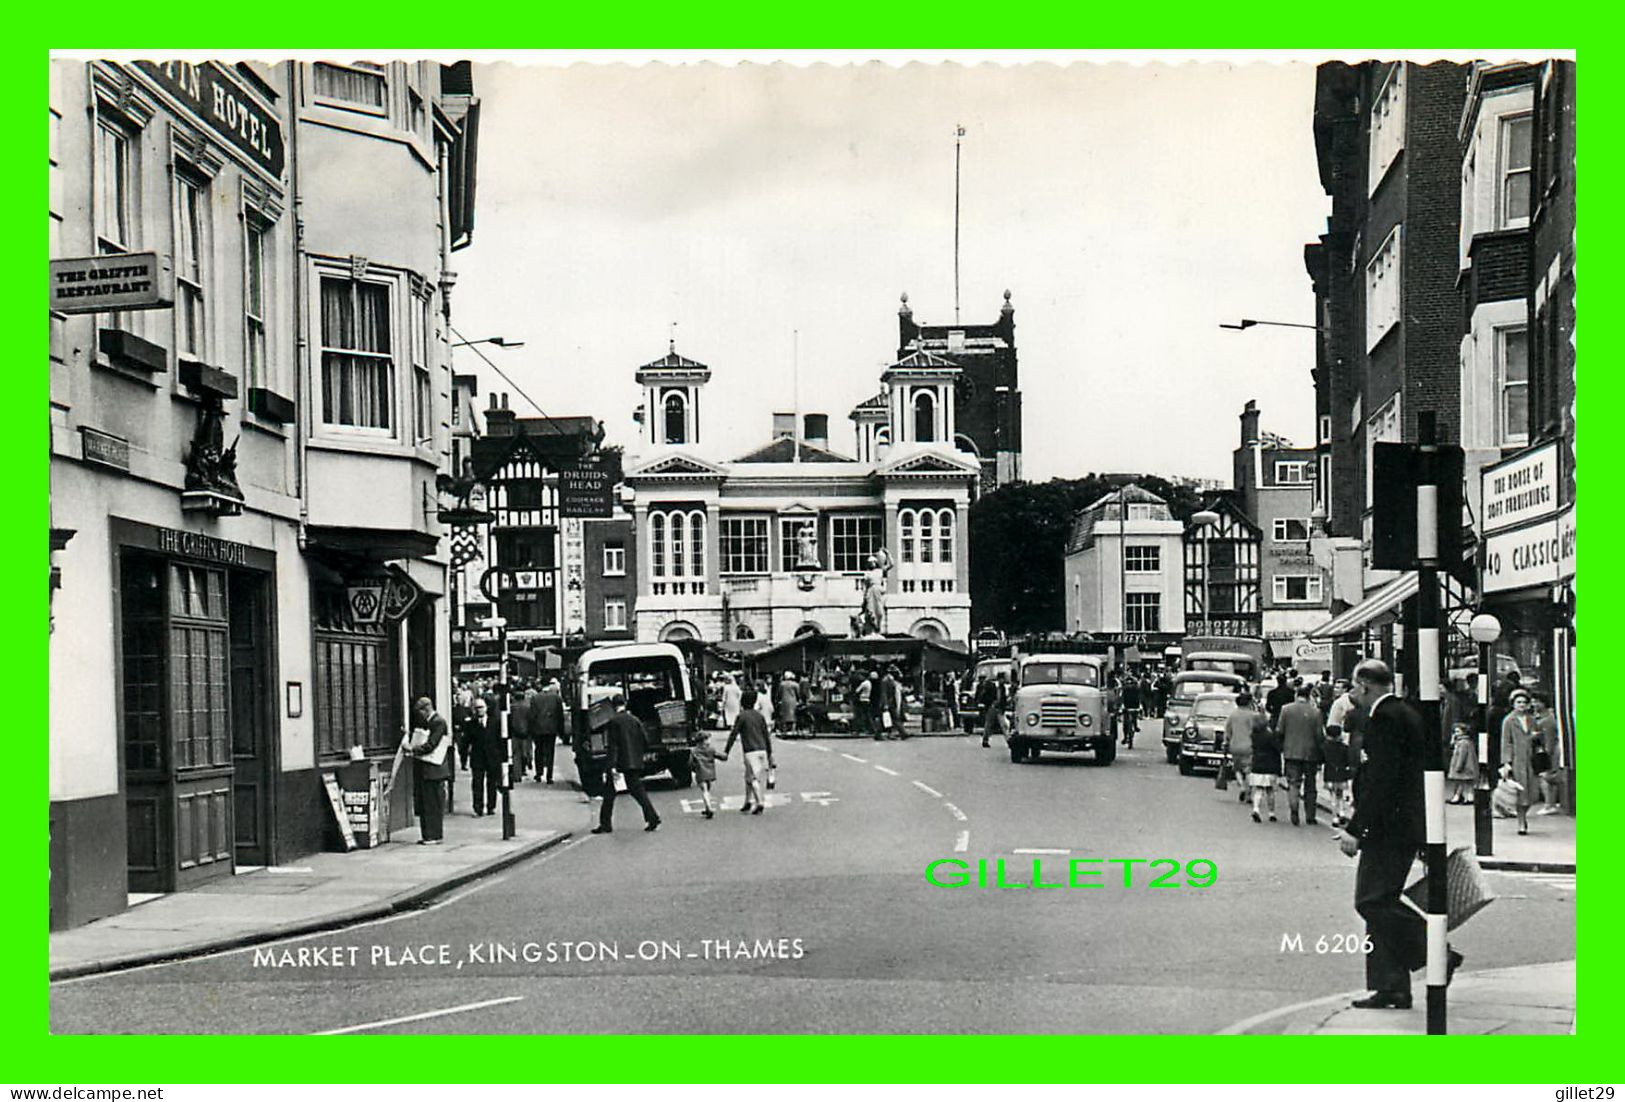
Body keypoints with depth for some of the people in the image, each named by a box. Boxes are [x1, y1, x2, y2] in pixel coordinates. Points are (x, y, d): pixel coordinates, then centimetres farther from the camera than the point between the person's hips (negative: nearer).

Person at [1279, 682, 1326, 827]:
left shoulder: (1286, 709, -3)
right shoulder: (1315, 712, -7)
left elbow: (1280, 732, 1)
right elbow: (1320, 735, -5)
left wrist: (1281, 748, 14)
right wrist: (1322, 756, 4)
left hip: (1291, 752, 0)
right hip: (1310, 753, 0)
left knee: (1293, 783, 1)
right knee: (1310, 786, 11)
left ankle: (1293, 806, -25)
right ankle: (1310, 816, 15)